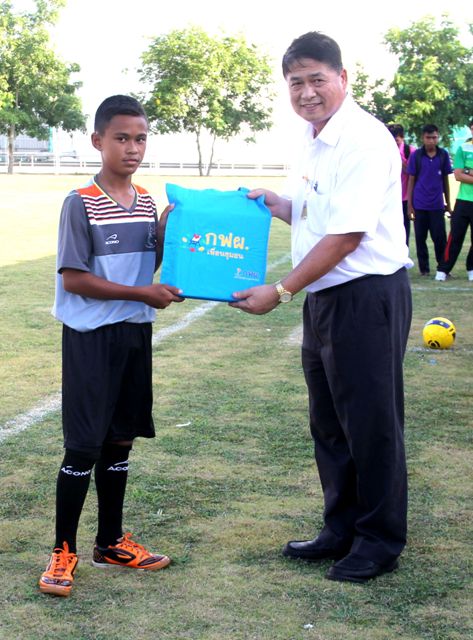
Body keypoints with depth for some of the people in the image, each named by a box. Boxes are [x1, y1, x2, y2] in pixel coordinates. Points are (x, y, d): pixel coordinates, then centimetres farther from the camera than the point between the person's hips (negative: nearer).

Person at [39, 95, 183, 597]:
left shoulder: (147, 203, 8)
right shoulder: (80, 204, -11)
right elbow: (74, 278, -15)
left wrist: (165, 234, -4)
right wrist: (142, 293, -16)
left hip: (135, 334, 6)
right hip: (90, 336, -6)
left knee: (120, 440, 13)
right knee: (84, 446, -4)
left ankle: (111, 542, 26)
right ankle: (63, 552, 9)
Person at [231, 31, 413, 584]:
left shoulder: (365, 140, -18)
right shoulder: (312, 141, 10)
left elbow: (345, 235, -23)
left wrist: (280, 291, -21)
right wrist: (268, 201, 8)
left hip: (367, 295, -9)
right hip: (323, 297, 9)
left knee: (371, 423, 2)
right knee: (329, 423, 17)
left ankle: (380, 542, 18)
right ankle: (341, 529, 32)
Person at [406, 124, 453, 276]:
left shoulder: (443, 155, 2)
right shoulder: (416, 155, -2)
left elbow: (445, 180, 8)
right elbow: (411, 181, 2)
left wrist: (448, 203, 9)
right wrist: (409, 205, -2)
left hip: (437, 205, 0)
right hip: (419, 205, 0)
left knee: (440, 238, 0)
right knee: (420, 238, 6)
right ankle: (424, 268, 16)